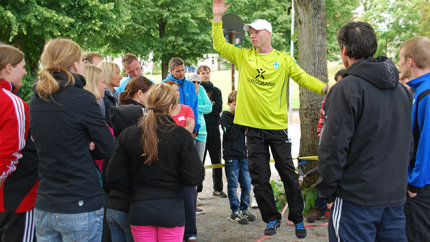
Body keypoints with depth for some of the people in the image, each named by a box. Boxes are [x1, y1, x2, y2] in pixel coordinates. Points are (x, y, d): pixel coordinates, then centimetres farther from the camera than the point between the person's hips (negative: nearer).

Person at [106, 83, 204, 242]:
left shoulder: (128, 135, -2)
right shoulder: (181, 135, -11)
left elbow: (114, 177, -2)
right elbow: (194, 177, -12)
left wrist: (137, 191, 12)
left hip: (139, 211, 2)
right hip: (171, 210, -2)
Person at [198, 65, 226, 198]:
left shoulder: (216, 91, 14)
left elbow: (219, 108, 0)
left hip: (213, 127, 3)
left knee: (216, 158, 7)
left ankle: (218, 188, 15)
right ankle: (197, 188, 4)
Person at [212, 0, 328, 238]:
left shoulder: (283, 59, 1)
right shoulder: (244, 56, 6)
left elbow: (303, 77, -5)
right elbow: (219, 45, 3)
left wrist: (325, 88, -22)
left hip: (277, 126, -2)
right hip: (253, 127, 2)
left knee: (288, 175, 5)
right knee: (259, 178, 8)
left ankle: (298, 219, 20)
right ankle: (272, 219, 23)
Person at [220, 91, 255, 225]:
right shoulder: (225, 117, -4)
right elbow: (231, 134, -17)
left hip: (243, 155, 5)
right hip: (231, 155, -5)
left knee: (246, 184, 7)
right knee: (233, 185, 0)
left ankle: (244, 209, 21)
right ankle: (235, 212, 8)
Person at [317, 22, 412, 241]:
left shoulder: (346, 89, -14)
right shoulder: (401, 90, 11)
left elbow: (333, 147, -16)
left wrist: (328, 192, -7)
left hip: (357, 199, -7)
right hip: (395, 196, 7)